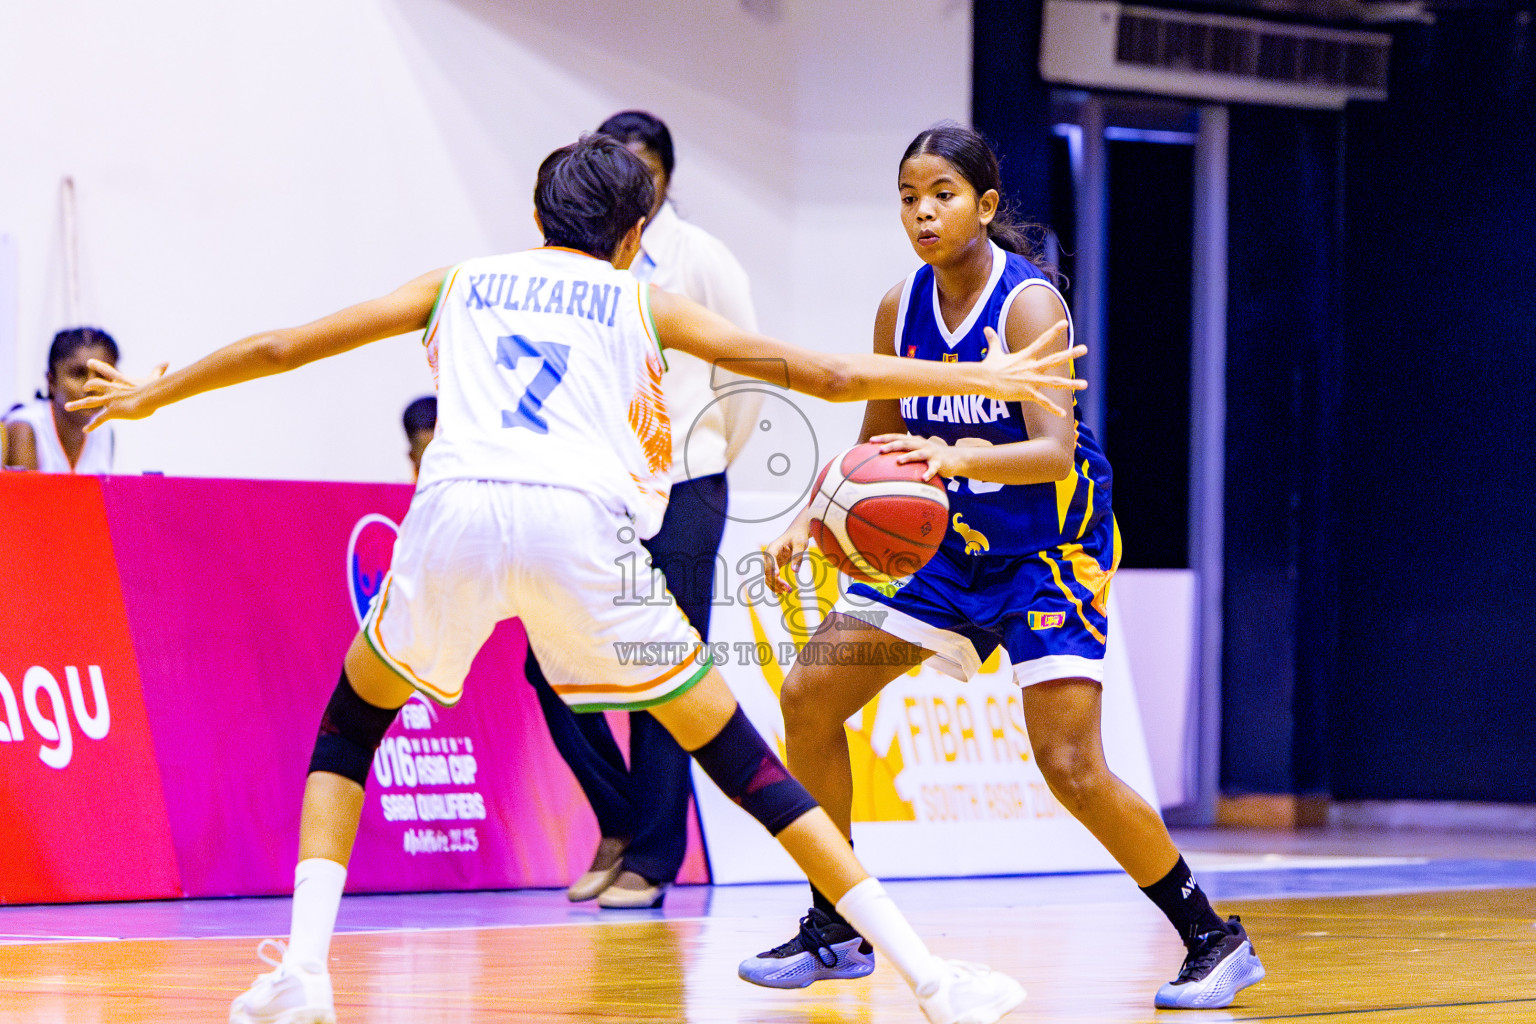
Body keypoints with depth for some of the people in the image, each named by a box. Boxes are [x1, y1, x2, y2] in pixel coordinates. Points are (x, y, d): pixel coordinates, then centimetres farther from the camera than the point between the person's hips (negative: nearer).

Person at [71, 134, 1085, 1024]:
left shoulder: (462, 281, 29)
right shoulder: (640, 301, 25)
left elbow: (281, 347, 32)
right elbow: (820, 374, 20)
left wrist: (151, 394, 47)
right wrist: (987, 379, 27)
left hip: (455, 509, 1)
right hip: (580, 518, -1)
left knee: (351, 723, 26)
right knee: (735, 751, 9)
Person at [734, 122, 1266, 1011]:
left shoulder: (1028, 304, -21)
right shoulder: (902, 307, -2)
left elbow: (1055, 449, -33)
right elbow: (880, 448, 10)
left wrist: (957, 458, -51)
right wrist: (810, 520, -6)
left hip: (1051, 548, -7)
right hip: (951, 542, 7)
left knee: (1072, 769, -18)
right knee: (809, 696, -2)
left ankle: (1216, 941, -2)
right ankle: (838, 929, 11)